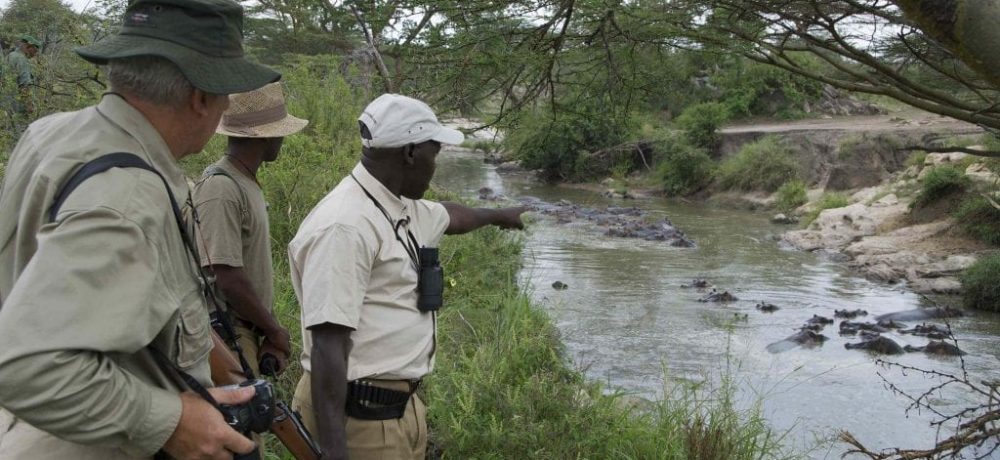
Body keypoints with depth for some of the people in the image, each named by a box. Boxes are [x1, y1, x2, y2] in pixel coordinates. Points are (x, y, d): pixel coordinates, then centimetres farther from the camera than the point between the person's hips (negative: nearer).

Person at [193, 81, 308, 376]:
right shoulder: (221, 188, -18)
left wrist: (271, 334, 8)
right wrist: (275, 330, -10)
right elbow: (228, 278, -22)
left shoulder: (248, 184, 12)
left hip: (249, 332, 9)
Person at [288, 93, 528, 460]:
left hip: (399, 403, 10)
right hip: (361, 415, -10)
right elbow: (327, 344, -28)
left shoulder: (401, 209, 7)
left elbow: (448, 215, 31)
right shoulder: (345, 225, -23)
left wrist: (497, 216, 49)